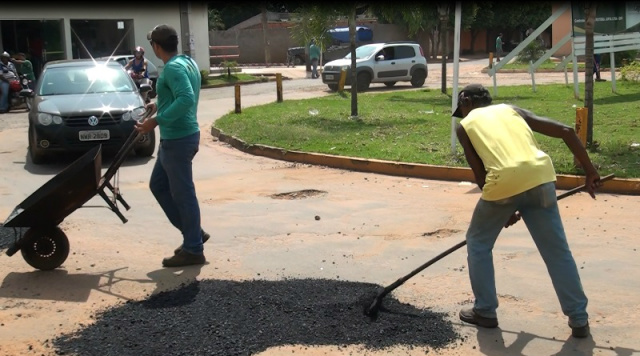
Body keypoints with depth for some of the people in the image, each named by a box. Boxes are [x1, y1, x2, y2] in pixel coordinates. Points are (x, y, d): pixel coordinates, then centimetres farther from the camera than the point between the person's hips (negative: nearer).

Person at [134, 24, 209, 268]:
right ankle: (193, 232, 24)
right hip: (177, 137, 10)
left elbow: (187, 99, -33)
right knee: (158, 185, 19)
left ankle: (193, 250, 9)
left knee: (183, 193, -1)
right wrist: (159, 105, 29)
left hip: (178, 139, -10)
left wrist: (156, 121, -32)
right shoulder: (187, 62, 12)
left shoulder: (173, 68, -19)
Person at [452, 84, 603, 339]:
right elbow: (566, 131, 18)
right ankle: (579, 320, 20)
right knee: (557, 250, 15)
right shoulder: (511, 109, 28)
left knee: (478, 243, 21)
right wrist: (590, 172, 22)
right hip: (540, 176, 3)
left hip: (503, 182, -3)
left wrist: (505, 207, 23)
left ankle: (485, 312, 25)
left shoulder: (465, 125, 20)